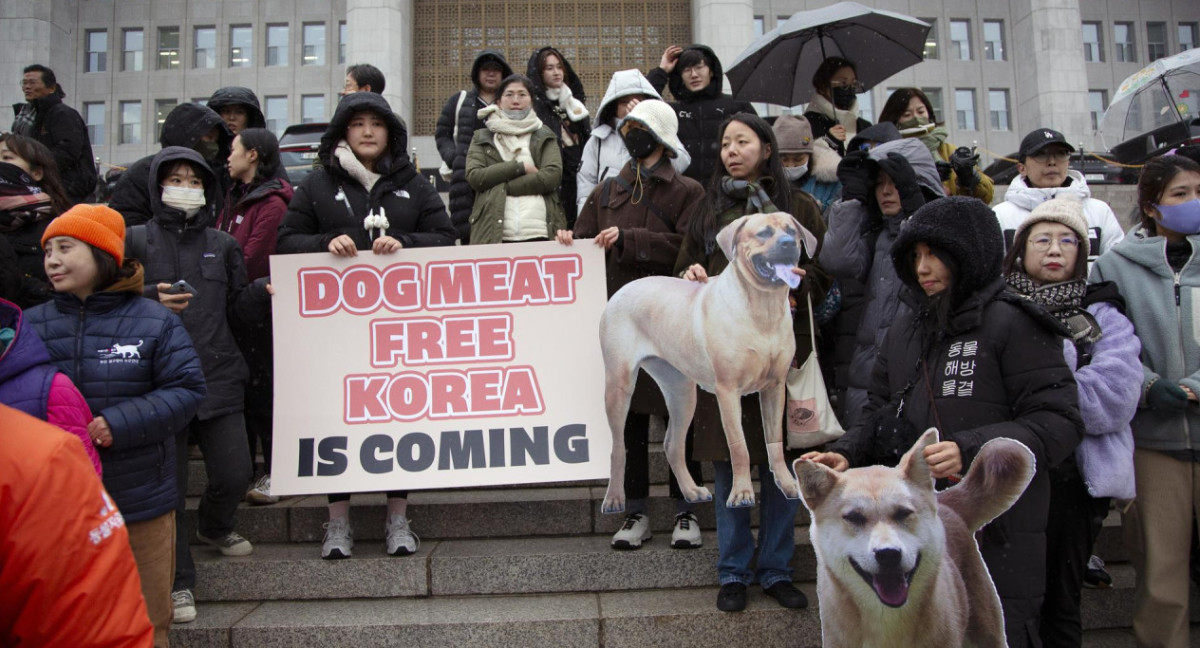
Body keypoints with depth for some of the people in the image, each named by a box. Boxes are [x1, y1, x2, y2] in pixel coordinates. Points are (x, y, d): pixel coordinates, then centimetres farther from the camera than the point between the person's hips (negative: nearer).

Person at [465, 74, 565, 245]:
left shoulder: (545, 136, 16)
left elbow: (552, 176, 0)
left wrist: (504, 186, -3)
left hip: (540, 232, 0)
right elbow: (474, 176, 2)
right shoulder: (482, 137, 17)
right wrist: (521, 167, -3)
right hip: (493, 233, 0)